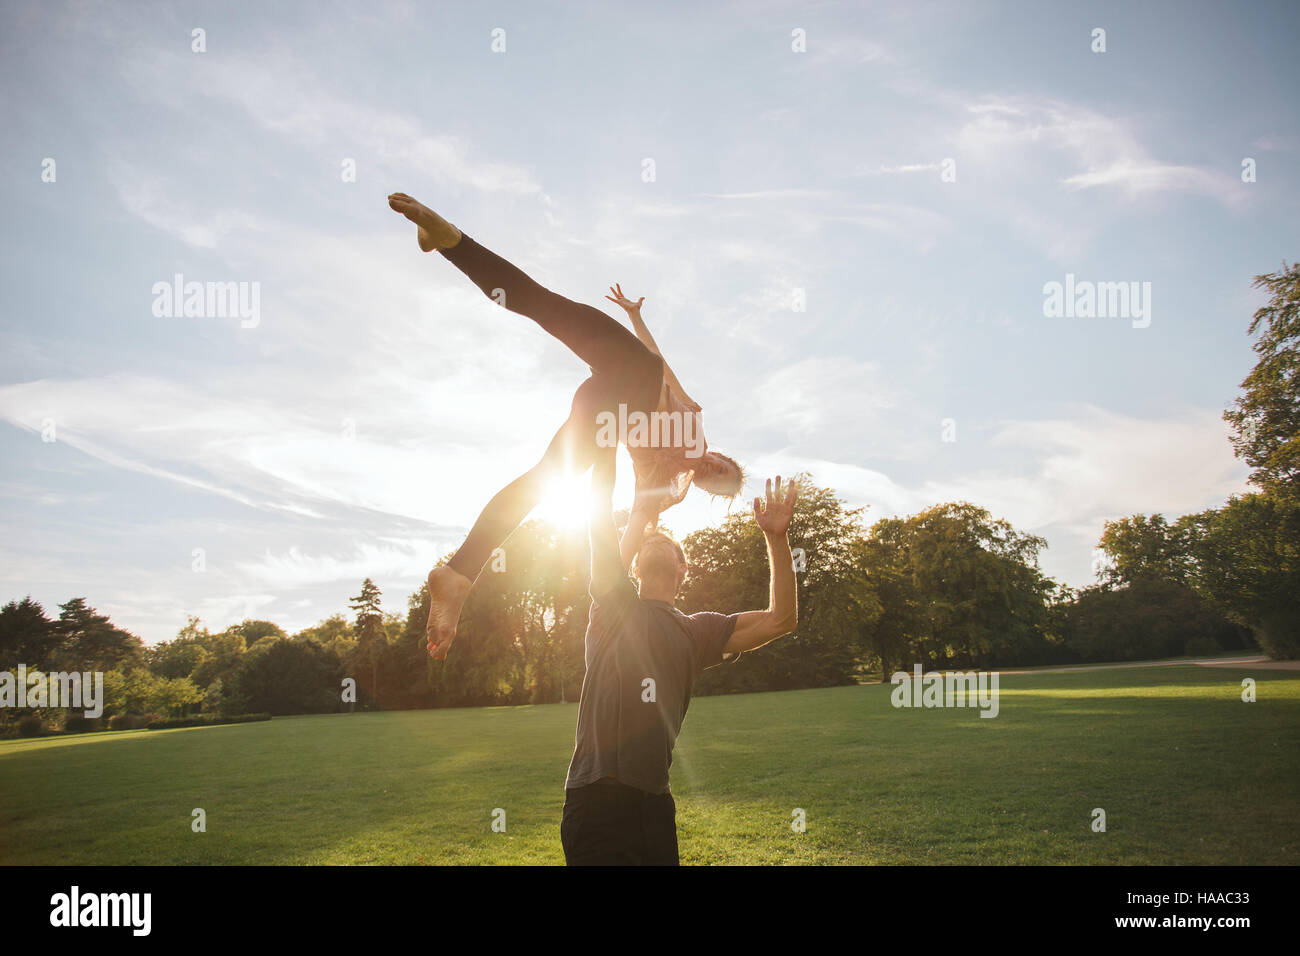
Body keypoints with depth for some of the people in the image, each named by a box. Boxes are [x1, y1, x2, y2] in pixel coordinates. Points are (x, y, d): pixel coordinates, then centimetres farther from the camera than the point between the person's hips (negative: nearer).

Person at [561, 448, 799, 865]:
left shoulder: (696, 631, 15)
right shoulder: (615, 606, 6)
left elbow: (780, 619, 9)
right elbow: (599, 522, -3)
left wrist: (777, 538, 1)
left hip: (655, 803, 4)